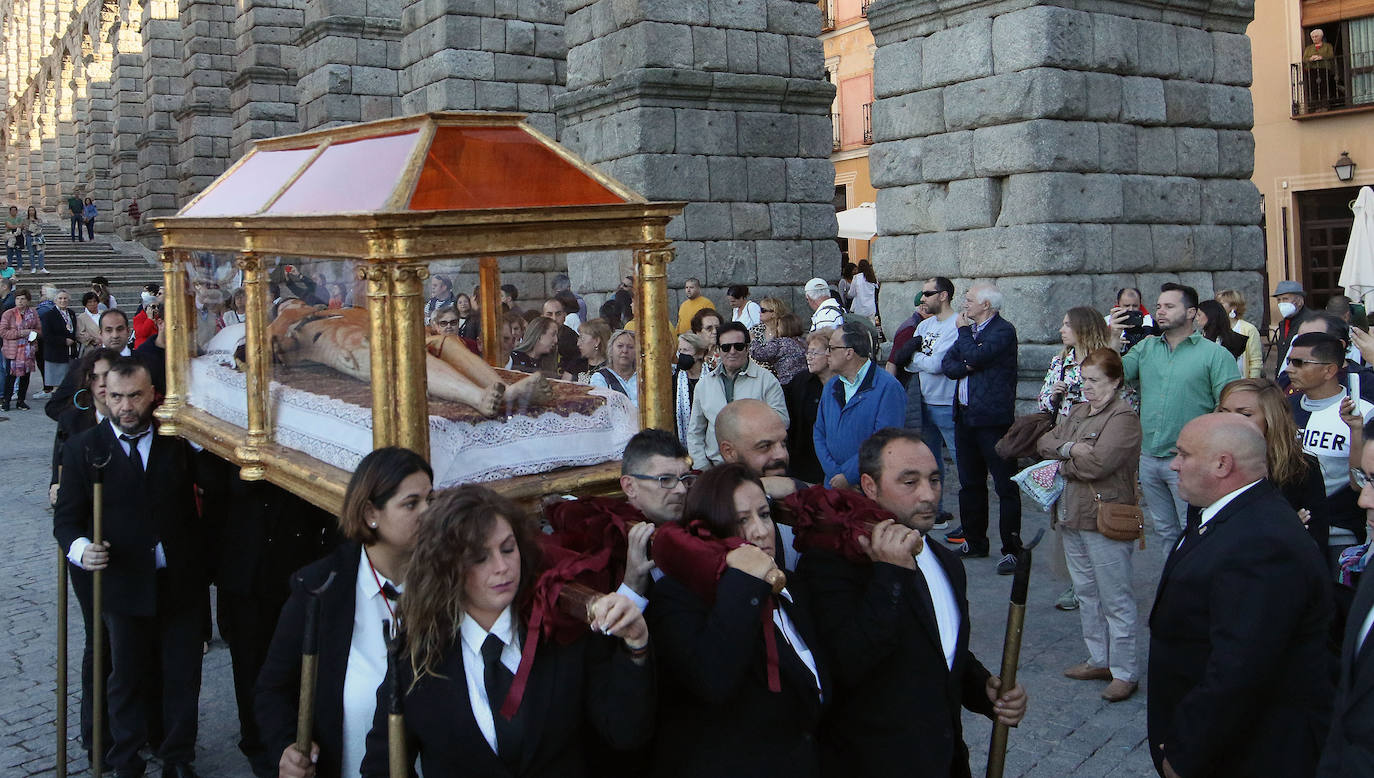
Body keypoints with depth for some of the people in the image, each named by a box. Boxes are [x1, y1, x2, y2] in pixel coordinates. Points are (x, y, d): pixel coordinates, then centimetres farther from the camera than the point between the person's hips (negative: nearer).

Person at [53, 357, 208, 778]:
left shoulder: (178, 441, 0)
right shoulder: (82, 448, -3)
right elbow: (66, 518, -3)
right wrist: (80, 547, -22)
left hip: (181, 583, 1)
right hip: (124, 585, -1)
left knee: (183, 676, 11)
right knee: (127, 679, 14)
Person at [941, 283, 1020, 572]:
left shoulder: (1003, 330, -9)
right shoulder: (969, 329, 16)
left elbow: (975, 356, -21)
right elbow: (947, 364, 10)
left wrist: (964, 331, -5)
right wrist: (966, 367, -10)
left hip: (993, 418, -8)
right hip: (965, 416, 9)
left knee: (1006, 486, -4)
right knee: (970, 483, 15)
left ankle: (1011, 549, 0)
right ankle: (974, 540, 27)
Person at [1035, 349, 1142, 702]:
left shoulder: (1123, 417, -14)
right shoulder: (1079, 412, 14)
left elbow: (1097, 464, -24)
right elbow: (1044, 442, 8)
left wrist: (1062, 464, -7)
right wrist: (1069, 449, -12)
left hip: (1105, 518, -9)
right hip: (1072, 515, 9)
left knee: (1115, 600, -1)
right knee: (1086, 593, 17)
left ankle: (1124, 672, 8)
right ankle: (1099, 660, 29)